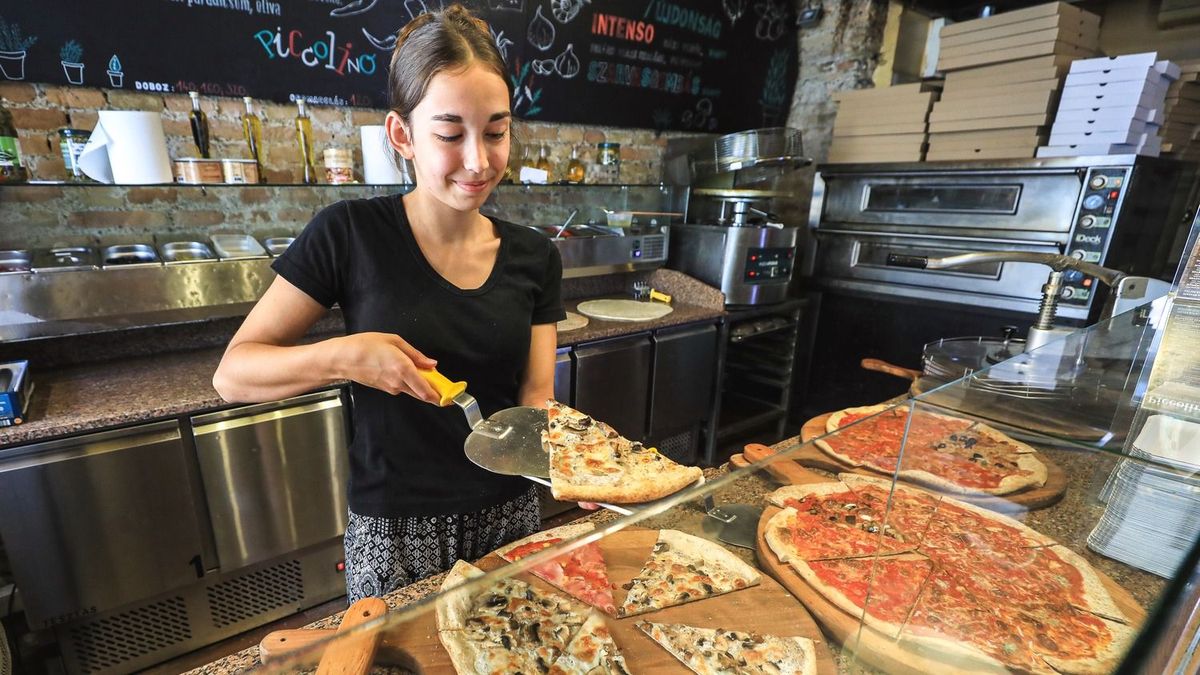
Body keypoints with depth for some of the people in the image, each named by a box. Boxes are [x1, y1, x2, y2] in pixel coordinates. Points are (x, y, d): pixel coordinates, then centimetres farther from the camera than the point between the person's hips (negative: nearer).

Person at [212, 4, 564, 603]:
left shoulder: (533, 258, -5)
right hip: (394, 533, -2)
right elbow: (232, 374, -9)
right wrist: (343, 356, -27)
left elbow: (536, 398, -6)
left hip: (509, 519, 3)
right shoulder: (350, 235, -13)